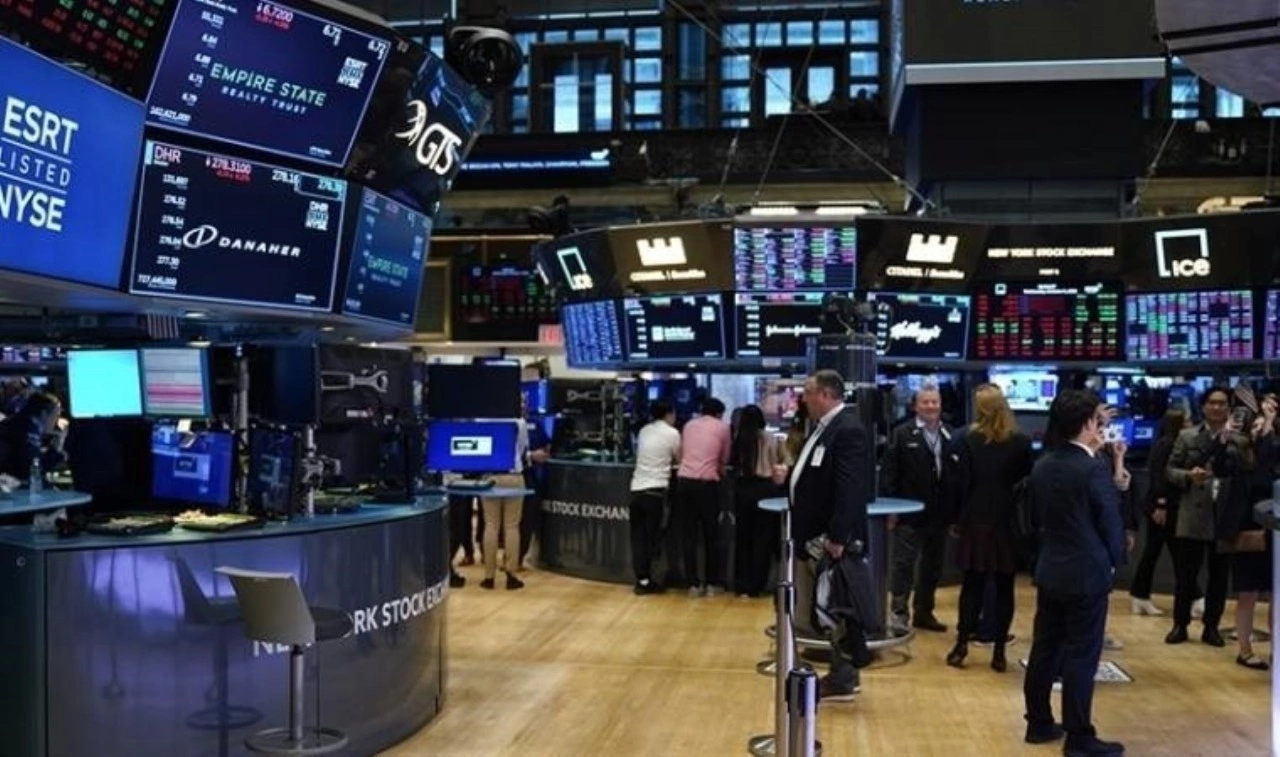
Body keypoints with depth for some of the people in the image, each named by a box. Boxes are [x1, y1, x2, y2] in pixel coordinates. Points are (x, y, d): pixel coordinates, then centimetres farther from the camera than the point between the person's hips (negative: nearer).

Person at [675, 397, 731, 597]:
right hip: (707, 483, -3)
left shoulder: (689, 425, 18)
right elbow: (724, 459, 16)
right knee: (711, 535, 10)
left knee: (689, 535, 7)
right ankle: (712, 583, 15)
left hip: (684, 481, 3)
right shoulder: (722, 427, 9)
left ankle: (693, 584, 9)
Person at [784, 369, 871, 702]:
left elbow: (851, 489, -26)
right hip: (812, 537, 10)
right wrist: (790, 477, 6)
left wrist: (837, 537, -28)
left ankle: (842, 682, 15)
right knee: (812, 614, 15)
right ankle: (842, 673, 26)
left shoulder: (849, 430, -18)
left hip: (830, 540, -10)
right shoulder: (825, 427, 13)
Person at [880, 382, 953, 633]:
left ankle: (923, 613, 24)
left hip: (938, 515, 4)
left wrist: (954, 510, 1)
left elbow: (955, 475, 5)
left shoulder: (949, 437, 5)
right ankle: (899, 613, 4)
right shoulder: (902, 435, -3)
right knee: (904, 564, -1)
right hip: (909, 513, -4)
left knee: (932, 566, 12)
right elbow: (888, 473, -6)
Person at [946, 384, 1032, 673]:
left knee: (972, 584, 7)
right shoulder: (1022, 442, -2)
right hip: (1009, 522, 0)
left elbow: (961, 483, -4)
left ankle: (961, 646, 7)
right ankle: (999, 652, 6)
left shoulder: (968, 440, -4)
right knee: (1004, 587, 5)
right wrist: (1027, 521, 11)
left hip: (976, 521, 0)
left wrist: (956, 519, 3)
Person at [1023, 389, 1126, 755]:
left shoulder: (1042, 465, 4)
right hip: (1087, 574, -7)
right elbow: (1111, 523, -12)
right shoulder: (1094, 470, -18)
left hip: (1049, 570, 7)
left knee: (1045, 649, 13)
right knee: (1081, 656, 0)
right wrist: (1113, 563, 5)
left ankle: (1039, 723, 23)